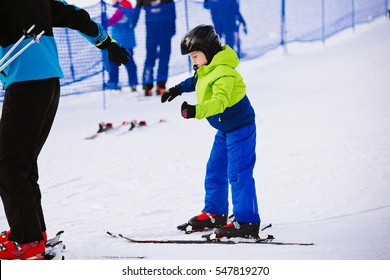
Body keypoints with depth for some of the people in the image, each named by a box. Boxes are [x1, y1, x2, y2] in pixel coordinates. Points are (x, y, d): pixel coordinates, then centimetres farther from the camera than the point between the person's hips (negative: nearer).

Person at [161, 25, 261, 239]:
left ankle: (247, 222, -15)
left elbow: (220, 101, -41)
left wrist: (197, 111, -54)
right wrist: (178, 89, 37)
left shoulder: (223, 73, -26)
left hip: (240, 127, -11)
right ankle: (214, 214, 32)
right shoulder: (207, 70, 6)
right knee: (214, 171, 18)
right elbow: (195, 81, 32)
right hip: (225, 129, 11)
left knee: (238, 173, -13)